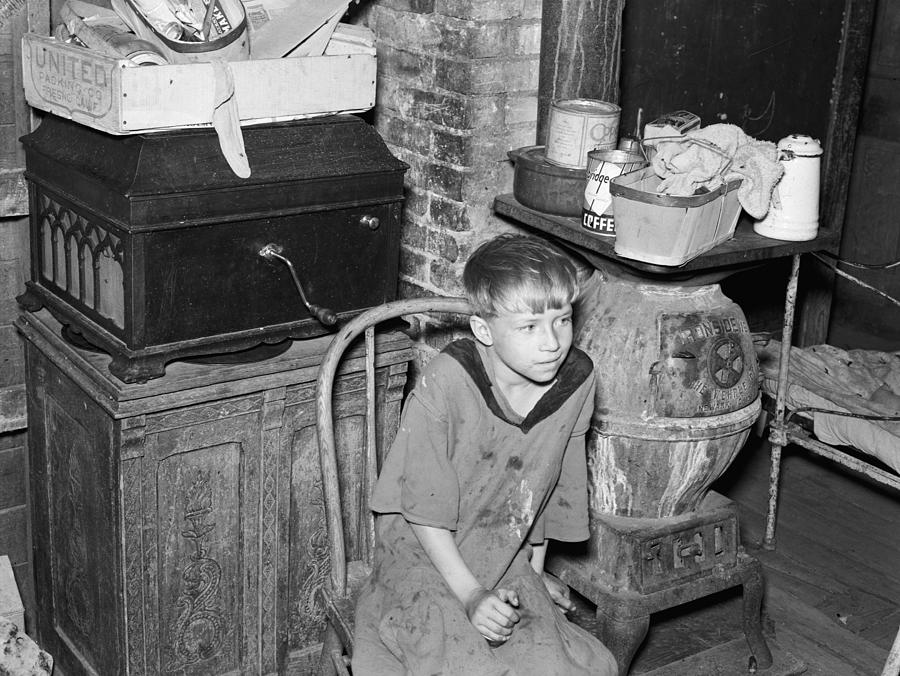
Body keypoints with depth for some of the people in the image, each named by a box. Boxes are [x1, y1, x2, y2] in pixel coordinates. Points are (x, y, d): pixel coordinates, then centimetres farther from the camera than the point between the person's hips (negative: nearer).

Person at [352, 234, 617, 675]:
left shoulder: (576, 380, -8)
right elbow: (424, 509, -15)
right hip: (426, 559, -4)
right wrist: (470, 594, -18)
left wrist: (535, 571, 14)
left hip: (507, 564, 4)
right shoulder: (445, 383, -23)